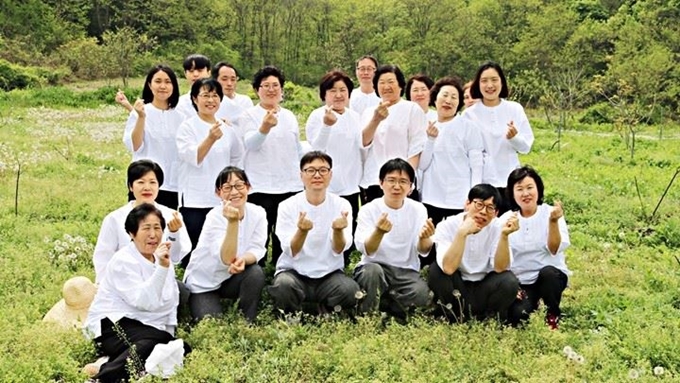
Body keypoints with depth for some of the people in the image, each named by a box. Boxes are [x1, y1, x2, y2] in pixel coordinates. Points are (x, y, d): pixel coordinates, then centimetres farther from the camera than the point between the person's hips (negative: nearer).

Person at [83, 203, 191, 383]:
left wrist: (170, 332, 6)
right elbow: (145, 301, -23)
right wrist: (162, 267, -31)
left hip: (149, 328, 8)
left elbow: (172, 301, 18)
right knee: (156, 342, -36)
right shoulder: (123, 261, -10)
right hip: (115, 323, -8)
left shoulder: (162, 257, 13)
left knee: (184, 350, -20)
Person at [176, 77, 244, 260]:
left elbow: (237, 157, 23)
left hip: (223, 200, 4)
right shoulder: (187, 127, -3)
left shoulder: (227, 129, 9)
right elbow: (193, 157, -16)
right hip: (194, 200, -4)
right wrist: (211, 139, -31)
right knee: (194, 250, -3)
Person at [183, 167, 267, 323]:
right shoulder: (214, 217, -24)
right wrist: (232, 222, -46)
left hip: (232, 278, 3)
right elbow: (226, 259, -34)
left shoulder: (258, 213, -11)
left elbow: (257, 249, -14)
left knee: (256, 273, -27)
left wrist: (243, 259, -37)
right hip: (203, 282, -3)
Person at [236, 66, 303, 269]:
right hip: (260, 187, -4)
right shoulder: (248, 115, -1)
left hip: (290, 186, 4)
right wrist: (265, 127, -38)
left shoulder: (290, 116, 14)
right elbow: (250, 143, -19)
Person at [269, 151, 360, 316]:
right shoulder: (288, 206, -6)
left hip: (329, 274, 1)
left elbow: (338, 250, -10)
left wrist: (338, 230, -33)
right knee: (284, 285, -35)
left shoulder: (342, 205, -2)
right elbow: (292, 252, -14)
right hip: (293, 272, -1)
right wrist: (302, 231, -35)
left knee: (351, 290, -30)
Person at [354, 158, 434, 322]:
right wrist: (379, 232, -40)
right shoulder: (369, 209, -6)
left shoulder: (418, 209, 0)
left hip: (406, 272, 2)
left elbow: (423, 251, -9)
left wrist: (424, 238, -34)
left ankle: (385, 304, 1)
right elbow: (366, 251, -18)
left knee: (423, 296, -28)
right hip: (373, 267, -2)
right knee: (373, 271, -36)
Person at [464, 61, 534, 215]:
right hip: (481, 183, -1)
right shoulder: (470, 113, -1)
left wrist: (515, 137, -16)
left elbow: (526, 146, 2)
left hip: (510, 181, 1)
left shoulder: (515, 109, 2)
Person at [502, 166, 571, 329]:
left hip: (551, 275, -1)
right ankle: (532, 302, 12)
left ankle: (553, 314, -7)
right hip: (521, 281, 1)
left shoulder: (550, 213, -8)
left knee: (547, 272, -35)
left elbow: (554, 249, -21)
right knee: (518, 314, -25)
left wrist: (553, 222, -35)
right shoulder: (506, 219, -3)